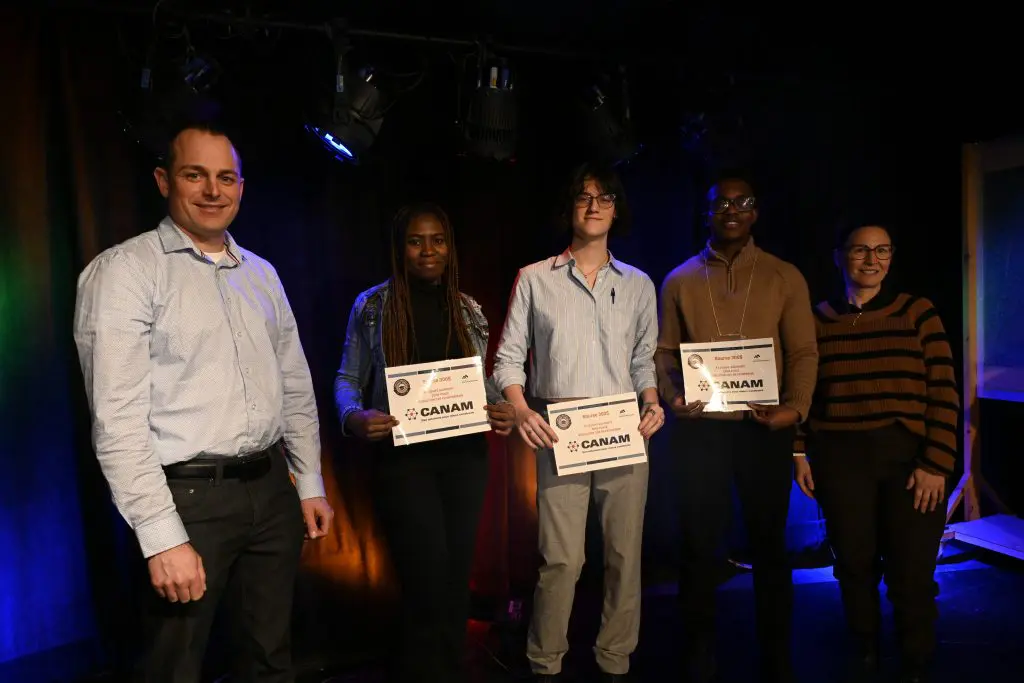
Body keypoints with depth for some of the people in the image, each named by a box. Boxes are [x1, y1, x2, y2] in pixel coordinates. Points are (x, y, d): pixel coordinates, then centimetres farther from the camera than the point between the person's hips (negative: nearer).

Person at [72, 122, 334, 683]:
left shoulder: (262, 274, 11)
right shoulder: (124, 270, -8)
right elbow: (118, 419, -14)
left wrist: (310, 485, 13)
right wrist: (163, 537, -17)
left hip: (273, 489, 6)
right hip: (192, 495, -5)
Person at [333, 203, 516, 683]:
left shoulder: (467, 308, 8)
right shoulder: (373, 305, -1)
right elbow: (348, 379, 2)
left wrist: (500, 409, -9)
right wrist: (354, 418, -19)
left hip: (464, 455, 4)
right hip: (403, 457, -3)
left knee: (456, 576, 14)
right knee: (427, 582, -1)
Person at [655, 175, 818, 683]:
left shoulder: (785, 278, 6)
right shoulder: (679, 281, 8)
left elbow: (804, 351, 1)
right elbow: (664, 350, 5)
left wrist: (796, 407, -15)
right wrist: (672, 397, -13)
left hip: (764, 428, 0)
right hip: (700, 428, 0)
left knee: (768, 542, 12)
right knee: (700, 543, 9)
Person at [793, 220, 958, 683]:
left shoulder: (917, 313, 1)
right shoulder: (818, 320, 5)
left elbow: (944, 393, -3)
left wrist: (936, 464, -9)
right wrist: (798, 454, 3)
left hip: (909, 456, -1)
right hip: (840, 460, 1)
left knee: (912, 572, 3)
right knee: (854, 565, 10)